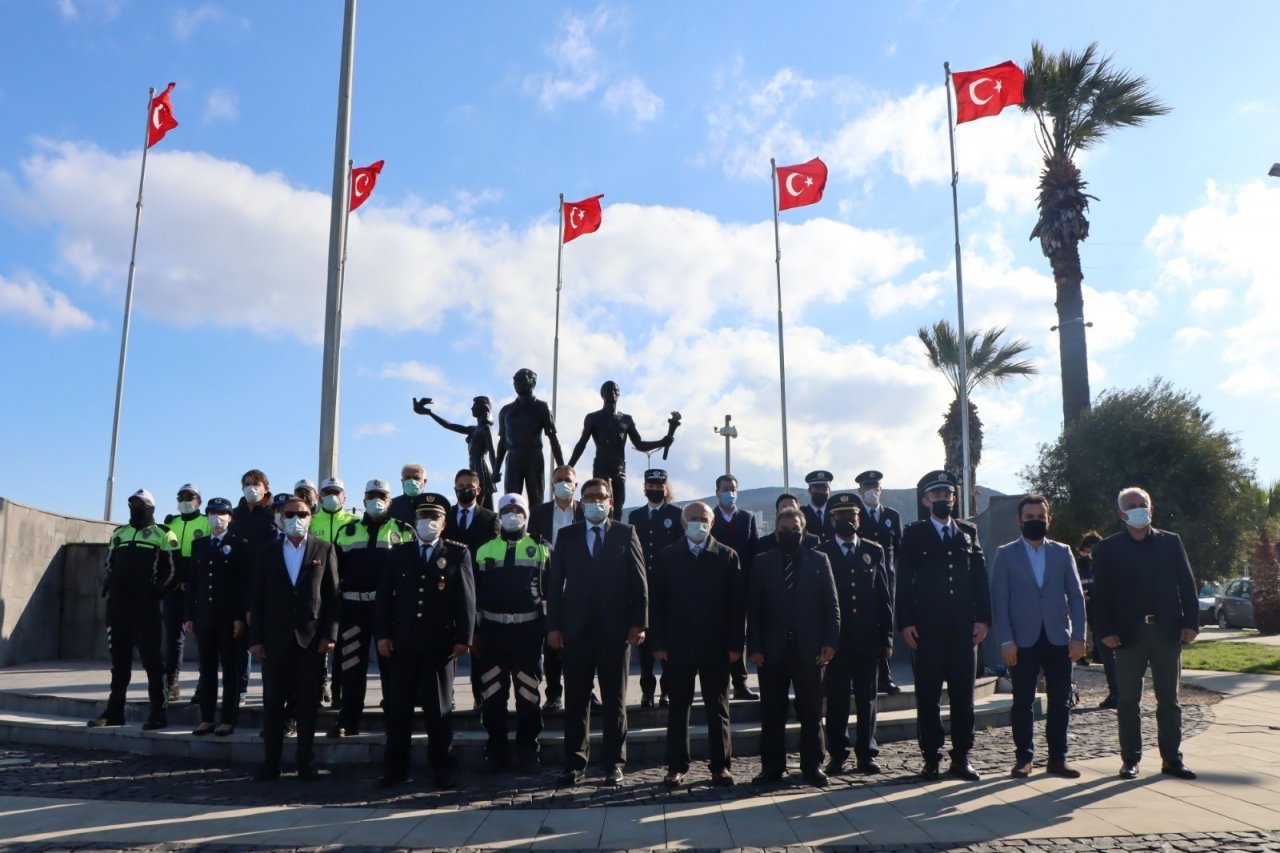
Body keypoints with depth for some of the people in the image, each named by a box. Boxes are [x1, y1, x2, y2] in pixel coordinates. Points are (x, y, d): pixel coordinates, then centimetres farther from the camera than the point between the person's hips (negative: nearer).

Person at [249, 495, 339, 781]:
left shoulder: (324, 550, 4)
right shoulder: (266, 552, 7)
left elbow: (332, 595, 1)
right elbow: (256, 597, 5)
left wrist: (330, 634, -6)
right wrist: (255, 638, -1)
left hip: (311, 637, -1)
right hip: (276, 639, 1)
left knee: (308, 703, 5)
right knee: (273, 702, 5)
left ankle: (306, 763, 14)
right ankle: (270, 763, 13)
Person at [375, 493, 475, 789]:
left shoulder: (458, 553, 2)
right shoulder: (399, 553, 10)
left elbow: (466, 598, -2)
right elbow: (385, 595, 8)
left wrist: (463, 638, -8)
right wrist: (383, 634, 1)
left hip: (440, 644, -2)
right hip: (404, 643, 3)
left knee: (440, 708, 5)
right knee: (399, 708, 7)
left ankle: (442, 769, 14)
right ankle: (395, 768, 17)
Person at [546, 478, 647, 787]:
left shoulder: (626, 533, 4)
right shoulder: (567, 536, 8)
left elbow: (638, 582, 1)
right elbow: (555, 584, 6)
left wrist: (638, 623, -6)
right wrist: (553, 626, -1)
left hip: (615, 629, -1)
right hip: (576, 630, 1)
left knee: (615, 700, 7)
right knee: (576, 700, 5)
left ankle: (614, 764, 15)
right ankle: (574, 764, 14)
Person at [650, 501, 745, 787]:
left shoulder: (727, 556, 3)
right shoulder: (666, 557, 4)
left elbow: (737, 602, 0)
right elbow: (656, 601, 1)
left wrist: (735, 644, -6)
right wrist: (658, 643, -5)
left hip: (716, 646, 0)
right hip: (677, 646, 0)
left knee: (718, 708, 7)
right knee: (678, 708, 6)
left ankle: (721, 766, 15)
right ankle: (676, 767, 14)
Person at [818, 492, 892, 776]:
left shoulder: (874, 551, 9)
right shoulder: (821, 553, 3)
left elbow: (884, 597, 8)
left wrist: (887, 637, 3)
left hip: (868, 638, 2)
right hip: (835, 638, -2)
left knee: (867, 698, 7)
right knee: (836, 699, 2)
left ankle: (866, 754, 17)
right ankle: (837, 755, 12)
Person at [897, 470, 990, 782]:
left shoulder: (968, 532, 13)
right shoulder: (914, 533, 5)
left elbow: (980, 578, 9)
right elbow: (904, 581, 0)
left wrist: (983, 618, 0)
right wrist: (905, 622, -8)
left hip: (963, 627, 2)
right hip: (927, 627, -2)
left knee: (963, 694, 6)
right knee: (928, 695, 2)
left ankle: (961, 758, 15)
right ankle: (931, 757, 10)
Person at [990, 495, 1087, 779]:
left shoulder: (1062, 552, 10)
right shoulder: (1006, 554, 3)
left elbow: (1076, 596, 7)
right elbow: (999, 600, -1)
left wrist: (1078, 636, -3)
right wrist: (1006, 641, -9)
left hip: (1058, 638, 2)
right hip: (1023, 640, -2)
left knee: (1060, 701, 5)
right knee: (1022, 702, 3)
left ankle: (1057, 758, 15)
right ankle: (1024, 757, 12)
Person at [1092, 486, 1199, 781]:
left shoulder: (1171, 542, 8)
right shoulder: (1107, 548, 2)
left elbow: (1187, 584, 6)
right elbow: (1101, 593, -1)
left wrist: (1191, 623, -3)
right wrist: (1106, 630, -9)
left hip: (1168, 632, 2)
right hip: (1128, 634, -2)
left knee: (1169, 699, 8)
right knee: (1128, 700, 4)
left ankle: (1172, 759, 16)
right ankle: (1130, 760, 12)